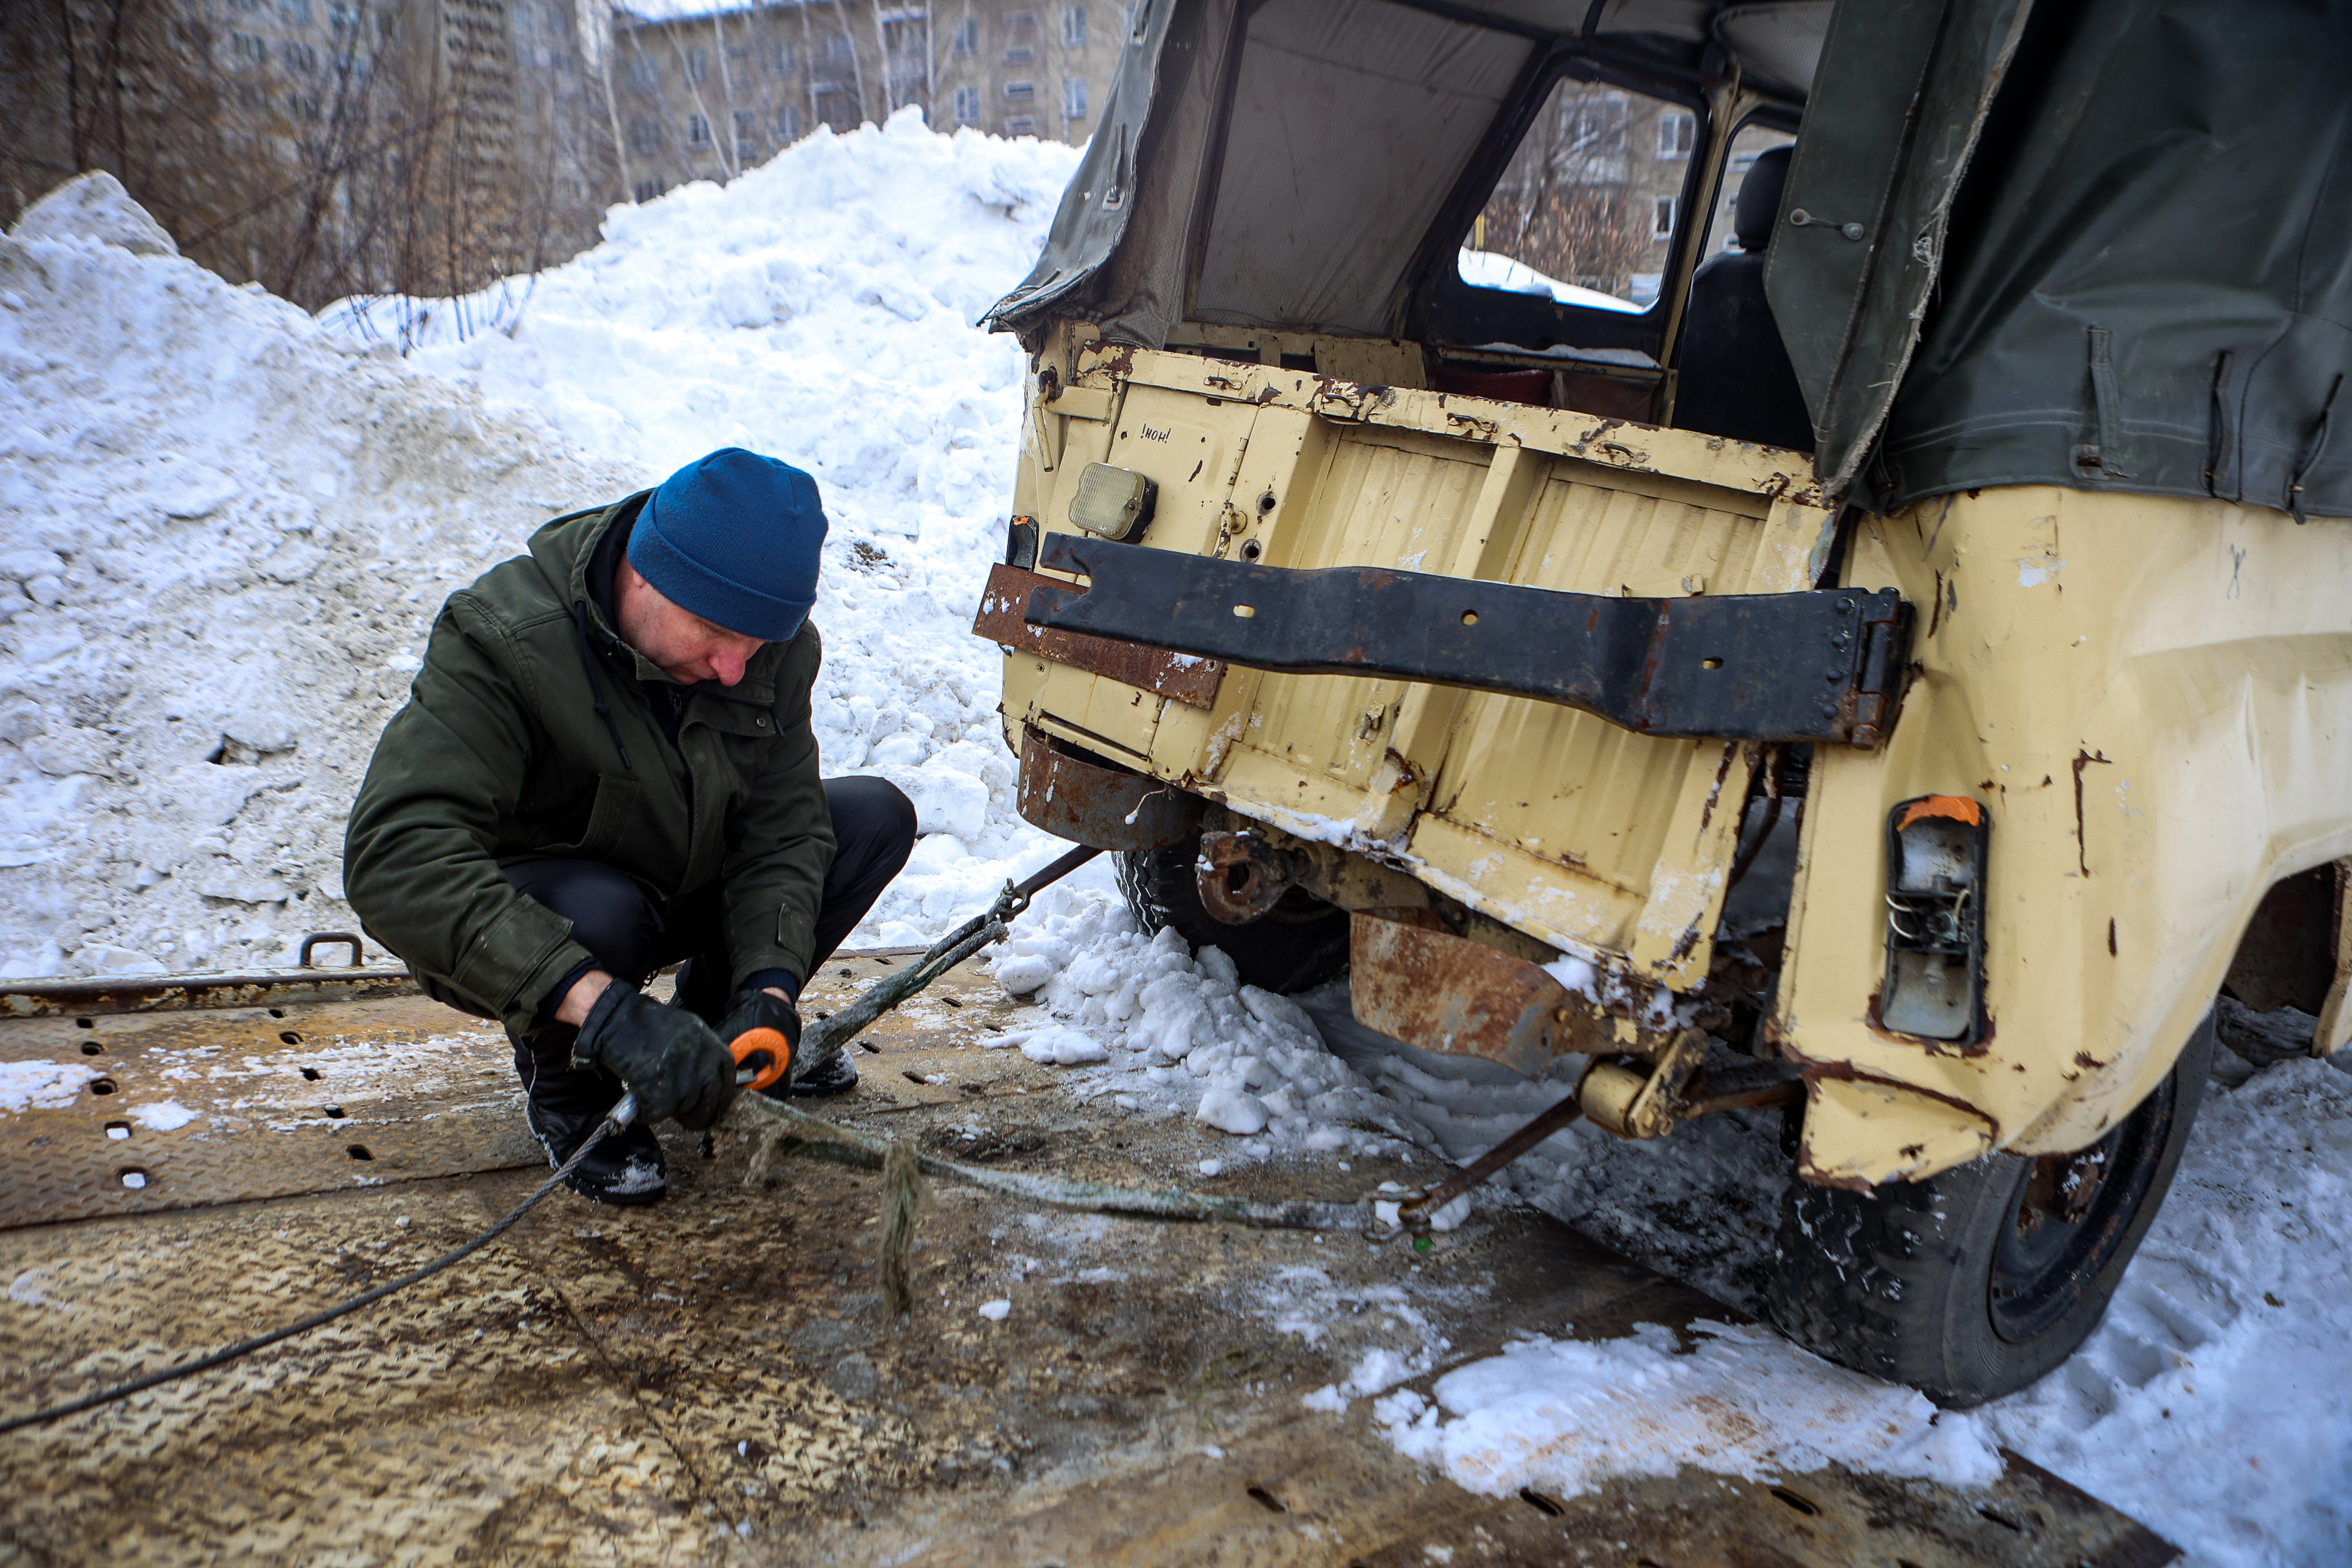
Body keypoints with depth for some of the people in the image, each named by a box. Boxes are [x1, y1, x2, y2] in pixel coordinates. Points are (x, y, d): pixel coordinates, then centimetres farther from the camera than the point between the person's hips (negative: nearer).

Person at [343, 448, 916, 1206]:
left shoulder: (773, 646, -15)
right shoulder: (503, 640, -33)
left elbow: (781, 825, -13)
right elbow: (395, 859, -44)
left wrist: (768, 986, -31)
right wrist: (603, 1006, -53)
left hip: (682, 887, 6)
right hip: (525, 912, -5)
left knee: (878, 817, -8)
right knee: (596, 912, -40)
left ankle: (718, 1021, 10)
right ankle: (564, 1085, -4)